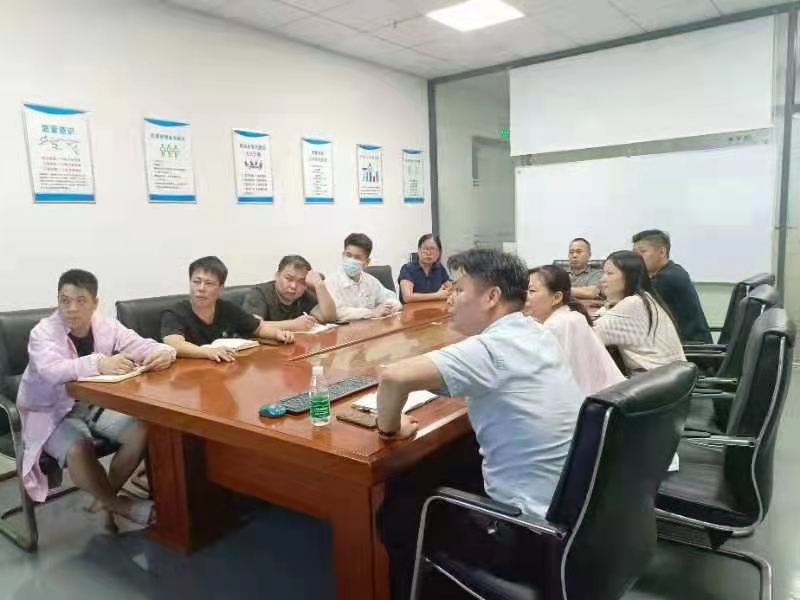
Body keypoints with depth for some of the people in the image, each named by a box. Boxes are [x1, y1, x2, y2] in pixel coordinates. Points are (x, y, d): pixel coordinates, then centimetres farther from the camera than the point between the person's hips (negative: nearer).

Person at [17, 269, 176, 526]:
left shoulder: (107, 326, -6)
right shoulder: (43, 333, -19)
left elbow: (144, 346, -11)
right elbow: (52, 370, -38)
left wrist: (163, 352, -37)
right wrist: (100, 364, -55)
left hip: (96, 405, 5)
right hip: (52, 412, -4)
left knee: (142, 431, -15)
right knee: (79, 450, -31)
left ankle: (105, 498, 6)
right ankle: (121, 505, -7)